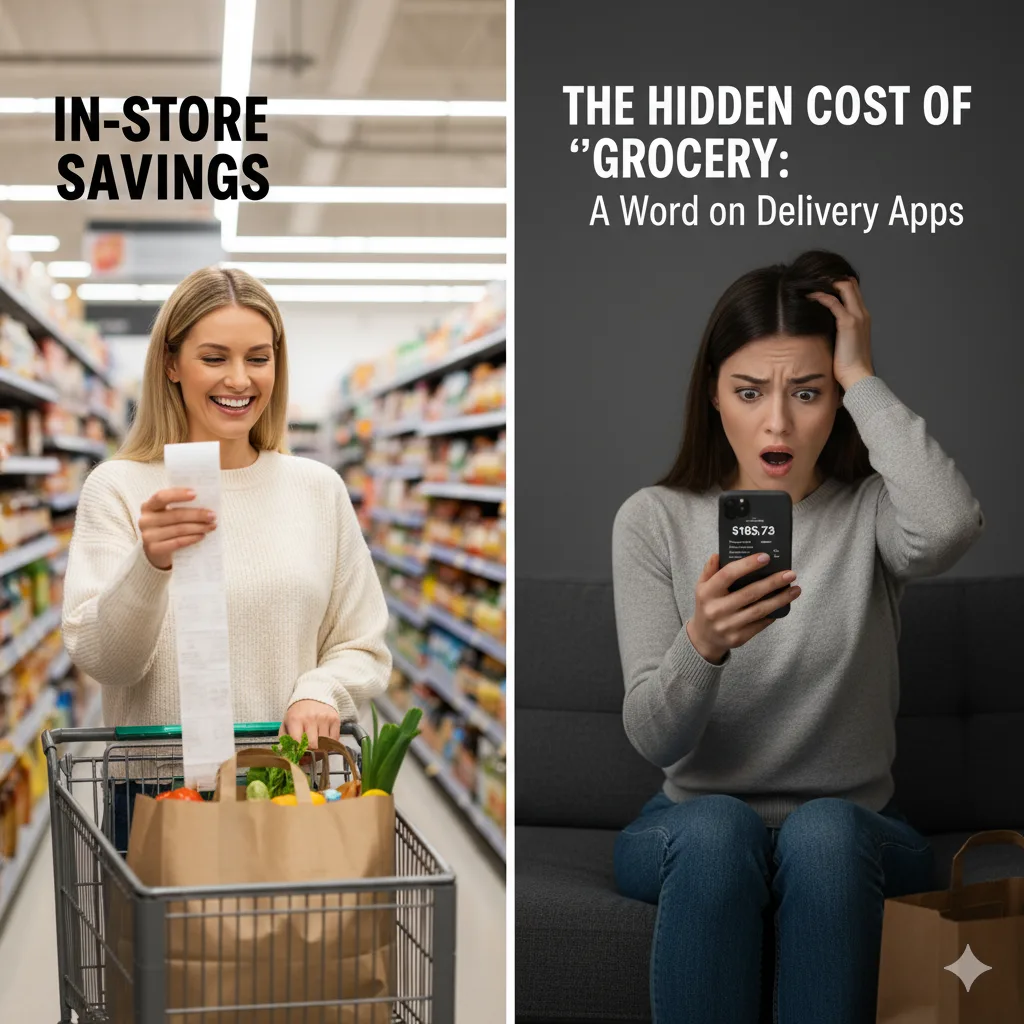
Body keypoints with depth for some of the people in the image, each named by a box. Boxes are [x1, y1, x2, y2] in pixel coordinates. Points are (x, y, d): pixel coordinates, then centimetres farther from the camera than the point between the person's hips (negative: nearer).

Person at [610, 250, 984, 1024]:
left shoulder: (869, 511, -3)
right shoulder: (655, 519, -3)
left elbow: (952, 526, -30)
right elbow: (655, 740, -10)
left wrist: (862, 378, -19)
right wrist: (701, 645, -32)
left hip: (852, 834, 0)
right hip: (697, 831, 0)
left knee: (824, 831, -34)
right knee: (717, 827, -34)